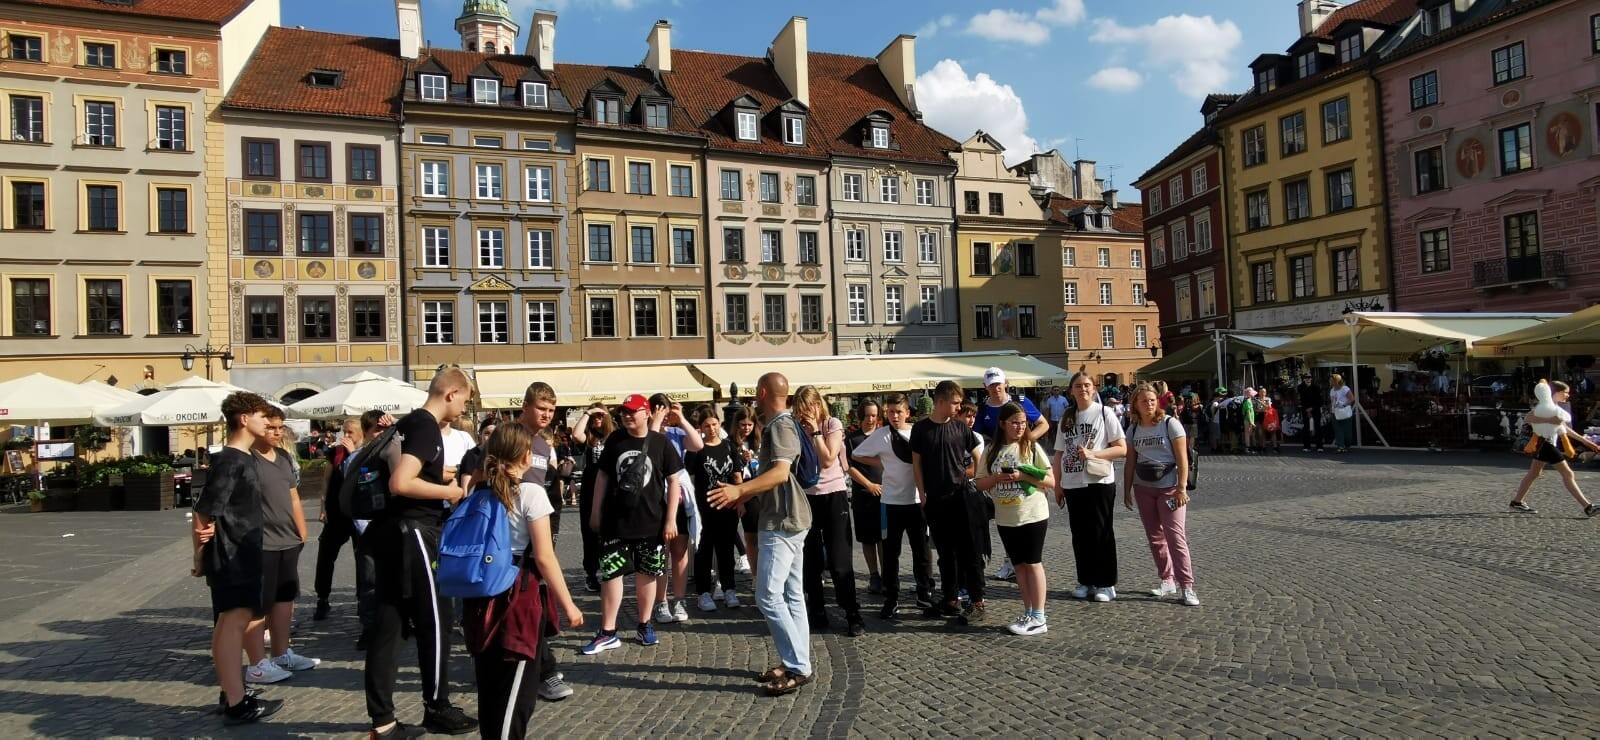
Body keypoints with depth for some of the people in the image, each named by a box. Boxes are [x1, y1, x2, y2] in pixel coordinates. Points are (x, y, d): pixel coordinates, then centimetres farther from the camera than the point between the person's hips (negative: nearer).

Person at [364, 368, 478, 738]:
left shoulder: (408, 422, 14)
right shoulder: (427, 427, -16)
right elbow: (400, 484, -26)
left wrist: (437, 474, 16)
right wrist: (447, 491, -15)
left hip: (395, 531, 10)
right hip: (414, 532, -9)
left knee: (389, 624, 9)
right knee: (435, 621, 3)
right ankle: (437, 709, 16)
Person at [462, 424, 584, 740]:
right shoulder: (530, 492, -11)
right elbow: (544, 557, -14)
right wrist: (568, 605, -8)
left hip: (482, 597, 6)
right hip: (519, 597, -6)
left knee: (490, 685, 17)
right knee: (515, 690, 3)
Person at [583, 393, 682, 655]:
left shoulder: (660, 443, -5)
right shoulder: (614, 440, 2)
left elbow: (673, 481, -2)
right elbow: (603, 476, 9)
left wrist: (670, 519, -6)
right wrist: (595, 511, 8)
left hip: (651, 522, -1)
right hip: (615, 521, 1)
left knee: (646, 573, 9)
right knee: (610, 573, 2)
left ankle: (644, 626, 25)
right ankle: (607, 633, 10)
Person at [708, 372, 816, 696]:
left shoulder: (780, 425, -14)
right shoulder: (779, 425, 17)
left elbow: (781, 472, -28)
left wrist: (740, 489, -34)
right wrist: (745, 494, 26)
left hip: (782, 522, -11)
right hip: (789, 521, 11)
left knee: (768, 596, -10)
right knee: (791, 596, 12)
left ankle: (797, 668, -6)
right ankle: (796, 663, 17)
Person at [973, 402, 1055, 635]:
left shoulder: (1032, 448, -5)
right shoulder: (992, 450, 5)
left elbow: (1051, 481, -6)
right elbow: (980, 483, 5)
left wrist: (1023, 476, -19)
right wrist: (998, 478, -14)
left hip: (1032, 516, -4)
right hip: (1005, 518, 4)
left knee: (1033, 563, -1)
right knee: (1019, 565, 10)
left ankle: (1038, 619, 4)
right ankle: (1028, 613, 20)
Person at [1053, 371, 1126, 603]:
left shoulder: (1104, 413, -2)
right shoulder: (1067, 417, 11)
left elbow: (1122, 449, -6)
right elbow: (1059, 454, 13)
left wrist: (1093, 454, -18)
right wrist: (1057, 485, 9)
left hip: (1099, 482, -4)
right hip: (1072, 484, 5)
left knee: (1101, 533, 0)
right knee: (1079, 534, 9)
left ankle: (1106, 584, 11)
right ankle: (1085, 581, 20)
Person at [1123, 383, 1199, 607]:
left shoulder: (1170, 424, -6)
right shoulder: (1134, 429, 8)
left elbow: (1182, 458, -9)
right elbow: (1130, 462, 11)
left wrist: (1181, 488, -15)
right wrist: (1127, 490, 8)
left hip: (1169, 487, -5)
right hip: (1143, 488, 5)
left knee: (1175, 536, -11)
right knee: (1155, 537, 9)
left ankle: (1187, 586, -7)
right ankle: (1167, 580, 20)